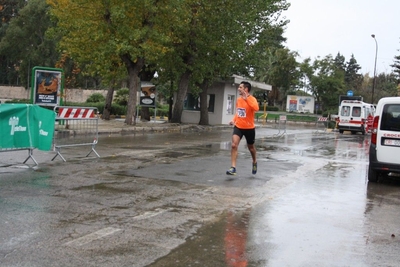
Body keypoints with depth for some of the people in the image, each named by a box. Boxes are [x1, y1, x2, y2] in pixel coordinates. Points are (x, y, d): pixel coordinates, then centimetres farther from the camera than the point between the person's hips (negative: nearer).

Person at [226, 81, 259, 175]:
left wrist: (246, 98, -37)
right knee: (234, 145, -15)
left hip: (249, 128, -4)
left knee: (251, 147, 15)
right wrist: (234, 120, 3)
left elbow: (256, 108, -36)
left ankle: (254, 162, 44)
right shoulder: (238, 99, 4)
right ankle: (233, 168, -15)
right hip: (238, 127, 4)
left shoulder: (252, 99, -14)